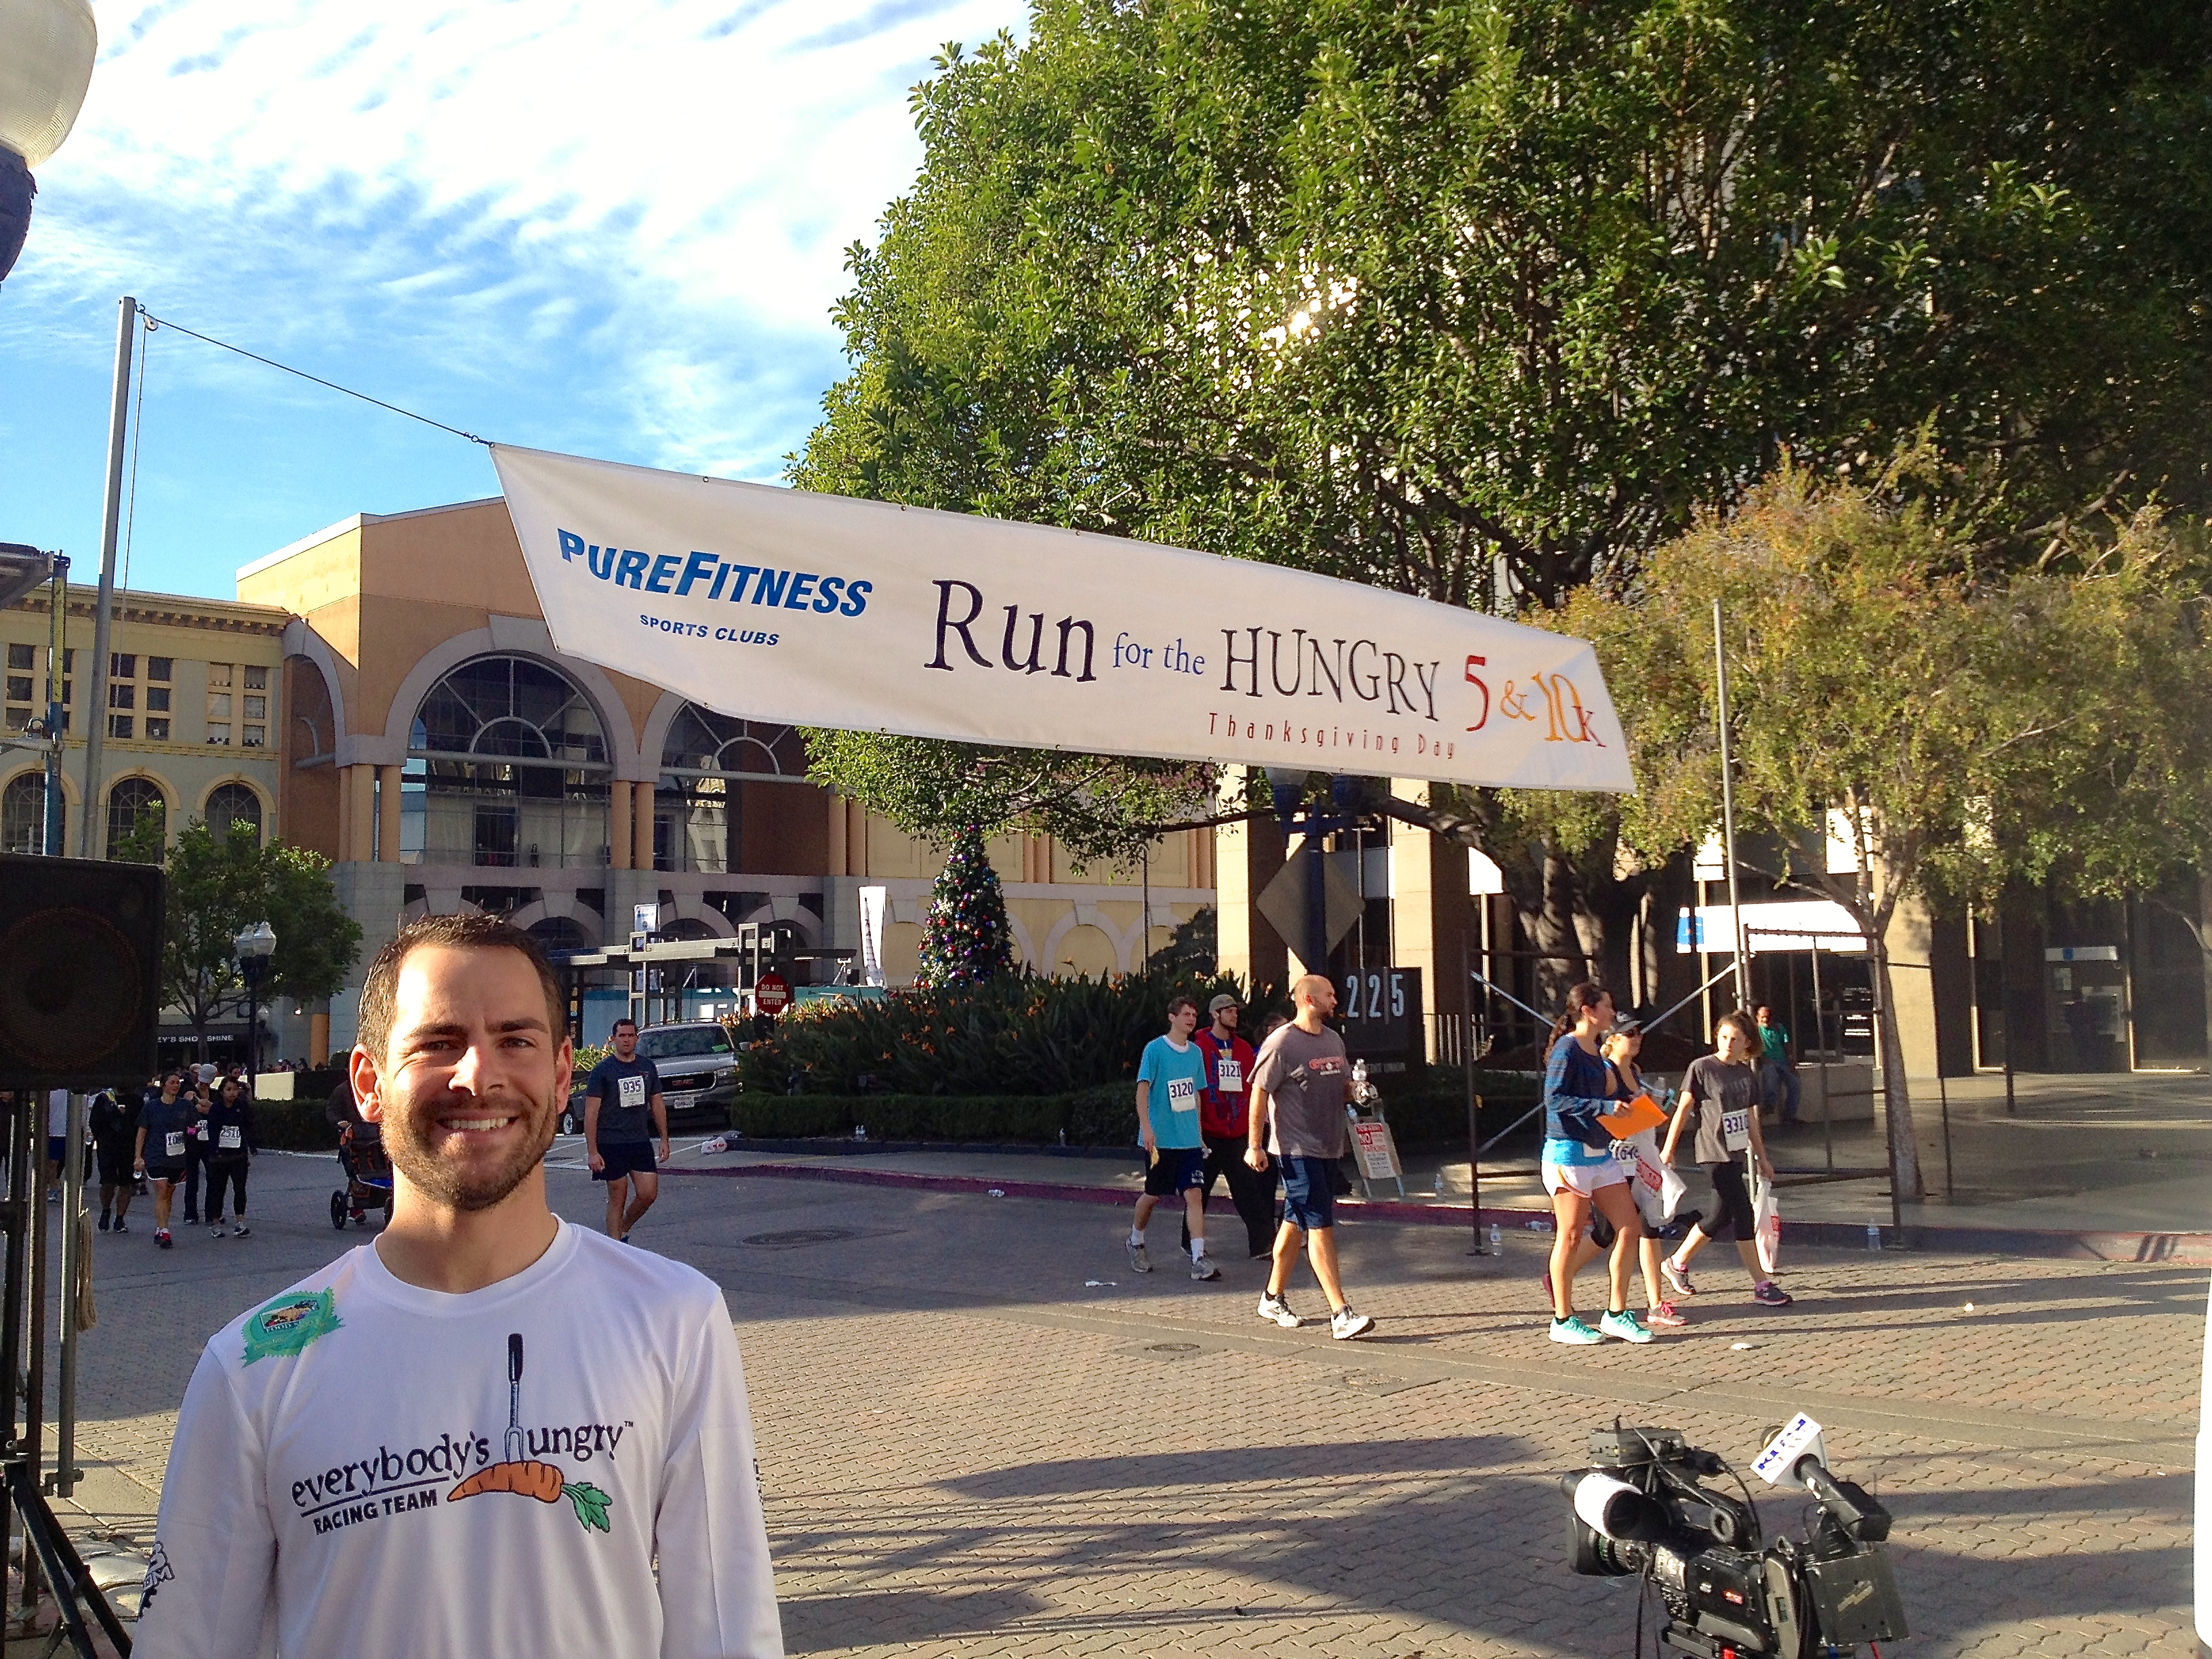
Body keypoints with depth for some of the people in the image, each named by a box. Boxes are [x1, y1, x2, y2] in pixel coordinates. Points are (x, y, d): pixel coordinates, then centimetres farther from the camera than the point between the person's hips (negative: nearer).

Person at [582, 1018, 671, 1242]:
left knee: (649, 1194, -1)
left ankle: (623, 1230, 23)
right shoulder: (603, 1070, -5)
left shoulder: (648, 1068, 9)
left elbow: (657, 1105, 17)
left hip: (640, 1142, 4)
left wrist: (664, 1139, 11)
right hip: (611, 1145, -4)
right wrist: (592, 1152, -13)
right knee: (618, 1198, 0)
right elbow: (591, 1112, -7)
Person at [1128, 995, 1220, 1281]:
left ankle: (1199, 1260, -9)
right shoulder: (1155, 1049, -7)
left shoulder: (1196, 1052, 10)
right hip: (1160, 1139, -4)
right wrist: (1147, 1128, -21)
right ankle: (1136, 1243, 32)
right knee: (1153, 1195, 8)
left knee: (1194, 1195, -6)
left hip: (1190, 1139, 4)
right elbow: (1142, 1089, -12)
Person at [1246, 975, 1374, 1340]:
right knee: (1321, 1227, -10)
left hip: (1328, 1147, 8)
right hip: (1296, 1149, -8)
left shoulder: (1334, 1040, 13)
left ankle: (1273, 1298, 27)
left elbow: (1342, 1084, 24)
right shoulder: (1282, 1043, -11)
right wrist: (1254, 1145, -12)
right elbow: (1260, 1092, -10)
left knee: (1296, 1222, 15)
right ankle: (1340, 1314, -11)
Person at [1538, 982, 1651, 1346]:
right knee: (1570, 1236, -1)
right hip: (1569, 1152, -9)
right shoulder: (1567, 1048, -11)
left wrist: (1621, 1103, 4)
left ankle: (1616, 1314, 13)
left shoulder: (1595, 1053, 16)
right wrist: (1605, 1106, -22)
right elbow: (1554, 1097, -20)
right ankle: (1563, 1321, 9)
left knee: (1630, 1228, 4)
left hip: (1601, 1153, 9)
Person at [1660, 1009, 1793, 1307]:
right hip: (1714, 1153, -7)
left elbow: (1751, 1121, 19)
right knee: (1742, 1213, -10)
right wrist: (1668, 1149, -7)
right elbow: (1684, 1109, -5)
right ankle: (1762, 1286, -5)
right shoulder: (1701, 1068, -7)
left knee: (1722, 1216, 8)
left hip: (1735, 1152, 7)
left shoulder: (1746, 1075, 12)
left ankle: (1677, 1263, 22)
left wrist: (1761, 1159, 20)